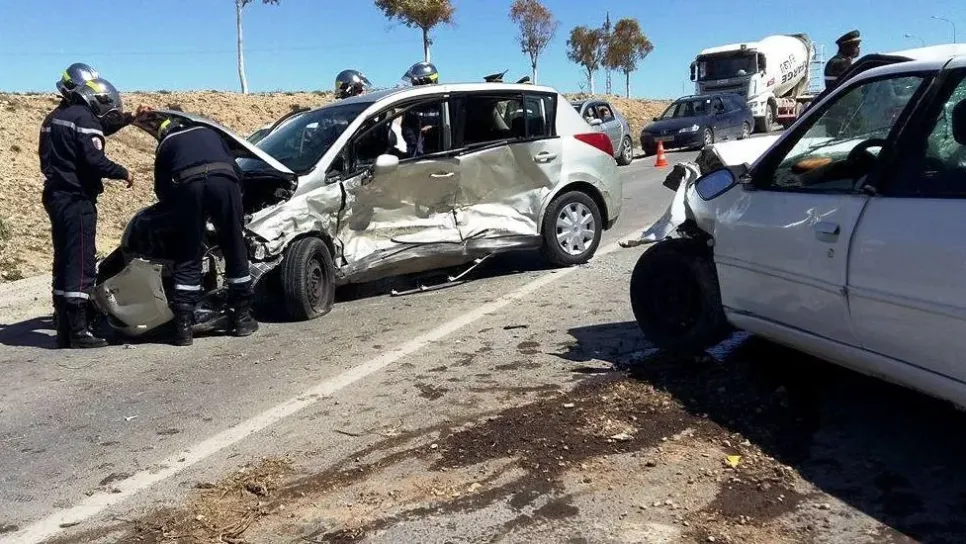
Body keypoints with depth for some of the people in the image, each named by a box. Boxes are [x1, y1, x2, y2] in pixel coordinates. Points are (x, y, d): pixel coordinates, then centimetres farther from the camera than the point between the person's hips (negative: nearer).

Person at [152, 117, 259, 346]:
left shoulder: (165, 145, 31)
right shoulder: (209, 132, 37)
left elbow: (161, 190, 28)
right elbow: (235, 168, 35)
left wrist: (175, 206, 45)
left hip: (187, 186, -1)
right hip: (223, 180, 1)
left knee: (188, 258, 8)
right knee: (235, 252, 12)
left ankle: (183, 327, 3)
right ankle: (242, 319, 19)